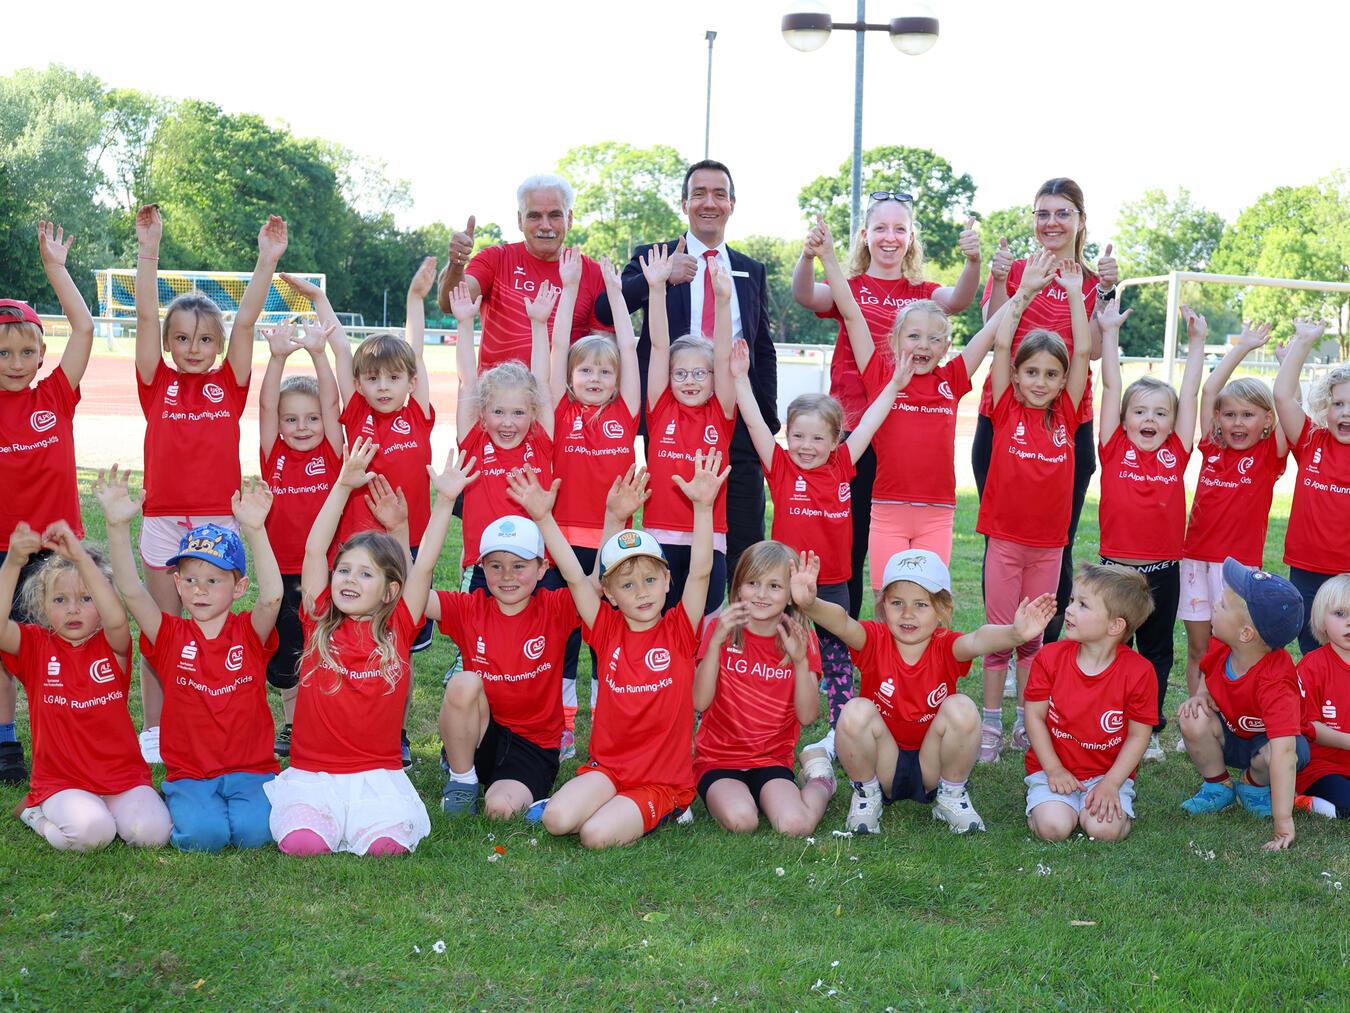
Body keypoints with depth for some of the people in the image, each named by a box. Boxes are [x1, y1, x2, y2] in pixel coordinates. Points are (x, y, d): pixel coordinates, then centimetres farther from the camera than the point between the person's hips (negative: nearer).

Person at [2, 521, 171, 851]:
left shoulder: (111, 646, -1)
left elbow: (116, 620, -26)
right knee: (91, 831, -29)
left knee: (152, 831, -23)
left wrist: (80, 557, -34)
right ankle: (35, 813, 4)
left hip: (122, 777, 1)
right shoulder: (35, 645, 1)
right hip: (62, 782, -1)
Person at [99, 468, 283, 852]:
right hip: (189, 773, 0)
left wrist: (255, 531, -35)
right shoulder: (171, 636, 2)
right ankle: (180, 807, 8)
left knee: (253, 830, -25)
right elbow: (131, 590, -14)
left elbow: (272, 595, -22)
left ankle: (251, 802, 8)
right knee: (204, 834, -25)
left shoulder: (250, 633, 0)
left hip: (251, 769, 0)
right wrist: (118, 526, -29)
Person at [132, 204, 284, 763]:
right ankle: (154, 730, 18)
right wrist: (148, 250, -13)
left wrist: (267, 260, -12)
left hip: (219, 519, 0)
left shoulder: (230, 384, 2)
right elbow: (146, 317, -5)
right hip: (163, 520, 0)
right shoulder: (157, 384, 2)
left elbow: (245, 321, -5)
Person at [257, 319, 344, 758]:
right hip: (283, 570, 2)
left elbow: (331, 401, -11)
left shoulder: (331, 454, -2)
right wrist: (278, 357, -22)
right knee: (285, 654, 14)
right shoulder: (273, 455, 1)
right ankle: (293, 726, 31)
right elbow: (266, 405, -10)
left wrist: (318, 353, -22)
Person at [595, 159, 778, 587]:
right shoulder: (653, 258, 6)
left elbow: (764, 349, 18)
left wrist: (767, 421, 7)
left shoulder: (752, 271, 15)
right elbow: (604, 311, -10)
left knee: (746, 548, 0)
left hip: (738, 419, 2)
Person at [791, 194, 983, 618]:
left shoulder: (924, 293, 12)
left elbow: (959, 299, -10)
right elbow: (804, 295, -13)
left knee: (906, 551, 3)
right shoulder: (850, 288, 7)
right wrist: (808, 256, -34)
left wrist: (972, 261, -30)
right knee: (848, 546, 1)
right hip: (854, 432, -1)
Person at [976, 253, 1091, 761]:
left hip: (1049, 542, 2)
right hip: (1005, 539, -2)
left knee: (1032, 634, 12)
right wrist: (1025, 289, -7)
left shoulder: (1065, 414, 1)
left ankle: (1027, 720, 21)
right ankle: (991, 723, 13)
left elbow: (1083, 352, -3)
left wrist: (1075, 292, -2)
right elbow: (1001, 344, -10)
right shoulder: (1006, 410, -4)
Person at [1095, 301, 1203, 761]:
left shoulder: (1177, 453, 2)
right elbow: (1111, 386, -5)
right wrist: (1110, 332, -6)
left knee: (1157, 652, 13)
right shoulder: (1115, 450, -4)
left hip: (1164, 569, 2)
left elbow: (1190, 392, 4)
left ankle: (1150, 729, 25)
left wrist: (1196, 341, 5)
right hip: (1117, 566, -2)